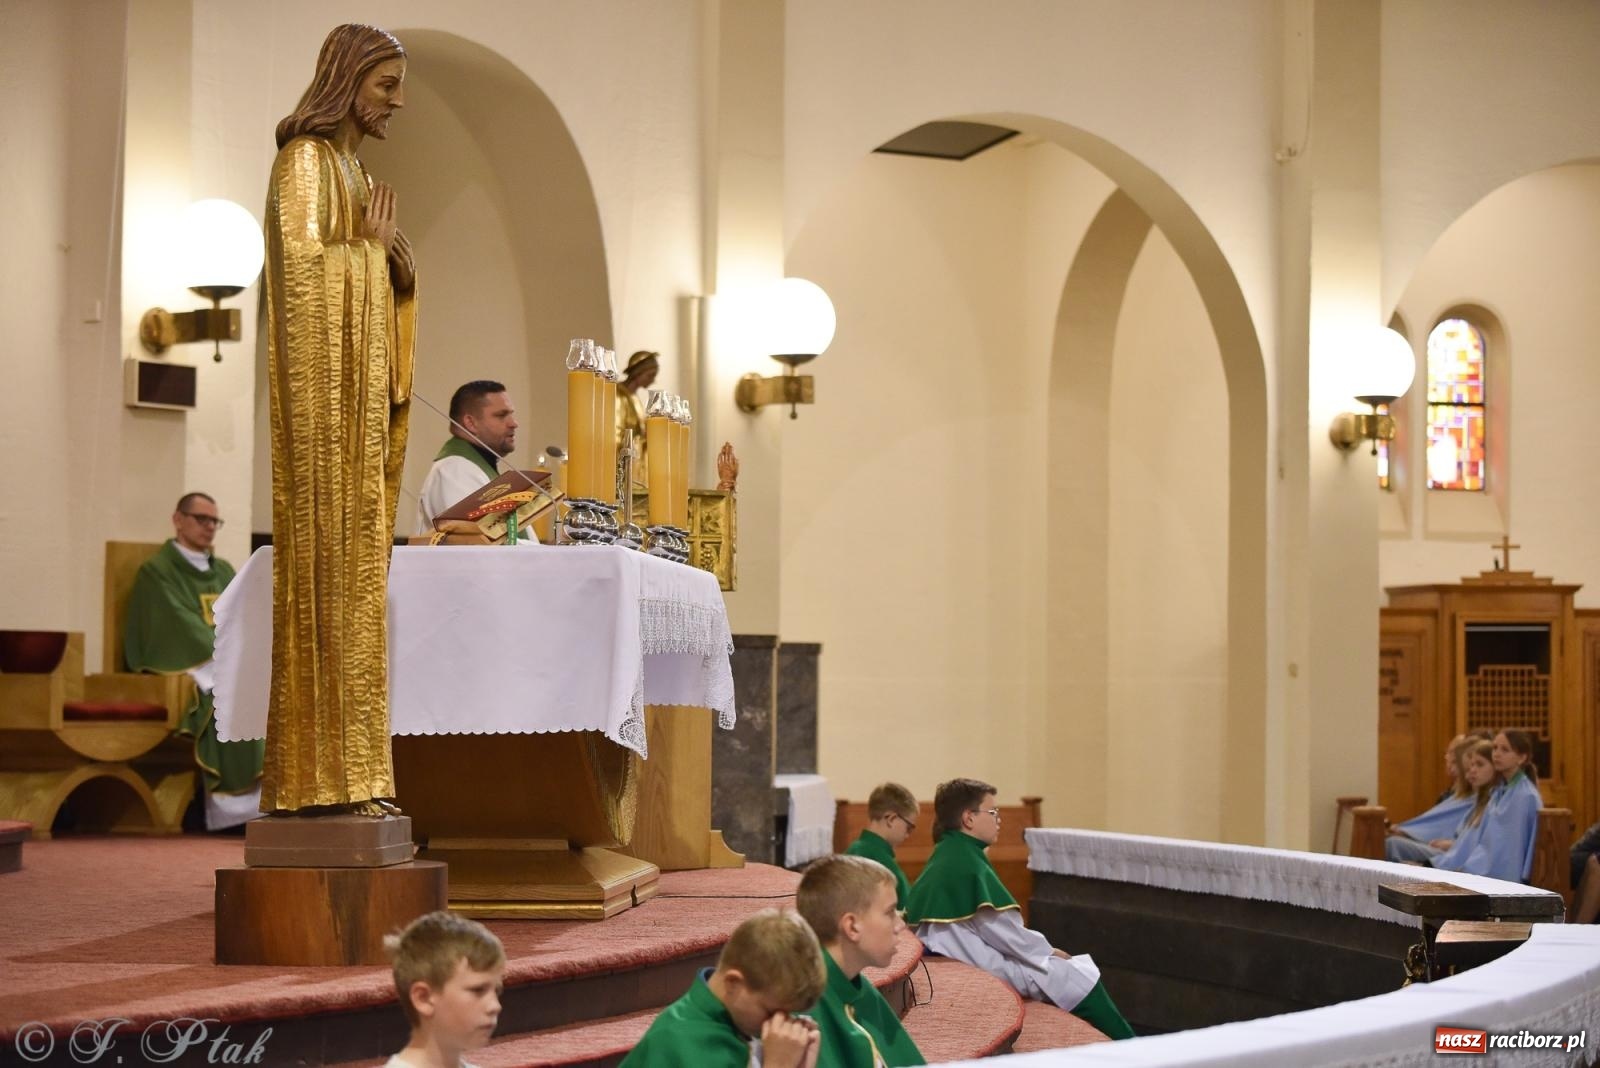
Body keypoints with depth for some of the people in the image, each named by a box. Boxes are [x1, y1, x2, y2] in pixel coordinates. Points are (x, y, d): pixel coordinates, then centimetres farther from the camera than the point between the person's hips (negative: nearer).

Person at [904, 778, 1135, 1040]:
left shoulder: (946, 856, 10)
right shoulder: (967, 862, -19)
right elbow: (1001, 931, -18)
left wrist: (1043, 949, 11)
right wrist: (1048, 951, -2)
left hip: (958, 962, 10)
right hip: (980, 970, -10)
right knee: (1079, 978, -4)